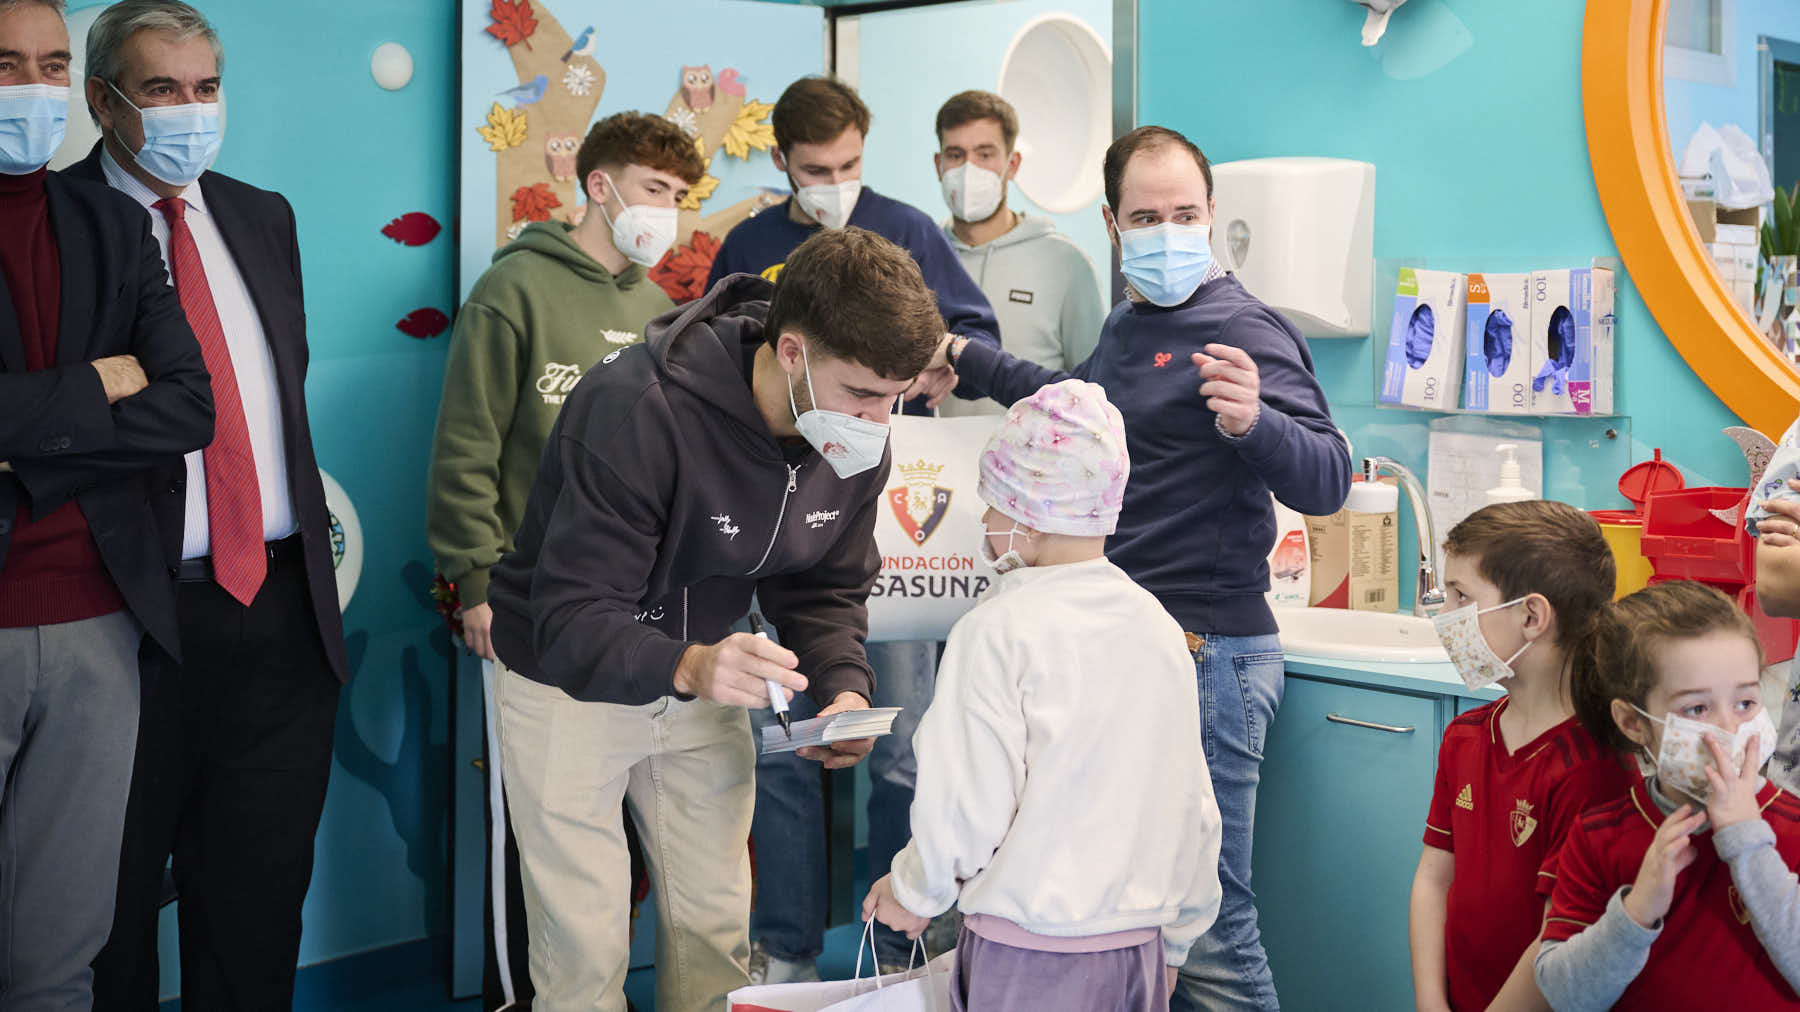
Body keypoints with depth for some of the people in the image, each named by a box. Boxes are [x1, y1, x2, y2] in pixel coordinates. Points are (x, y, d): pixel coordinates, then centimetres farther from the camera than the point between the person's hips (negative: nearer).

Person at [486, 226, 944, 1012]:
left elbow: (826, 589, 1)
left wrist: (843, 685, -20)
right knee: (585, 948, -1)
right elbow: (571, 623, -35)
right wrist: (687, 667, -54)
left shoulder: (856, 441, -11)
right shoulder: (637, 409, -32)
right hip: (569, 682, -5)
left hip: (703, 680, 6)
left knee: (716, 930, 10)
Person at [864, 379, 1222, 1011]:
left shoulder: (998, 632, -13)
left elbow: (967, 810, -14)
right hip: (1140, 946, 6)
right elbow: (1194, 806, 10)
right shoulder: (1160, 627, 4)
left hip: (1029, 956, -5)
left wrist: (913, 892, 5)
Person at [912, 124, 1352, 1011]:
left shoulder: (1242, 331, -11)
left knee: (1209, 923, -8)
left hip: (1205, 657, -9)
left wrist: (1255, 422, -41)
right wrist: (965, 363, 43)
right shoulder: (1129, 323, 17)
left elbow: (1326, 483, -21)